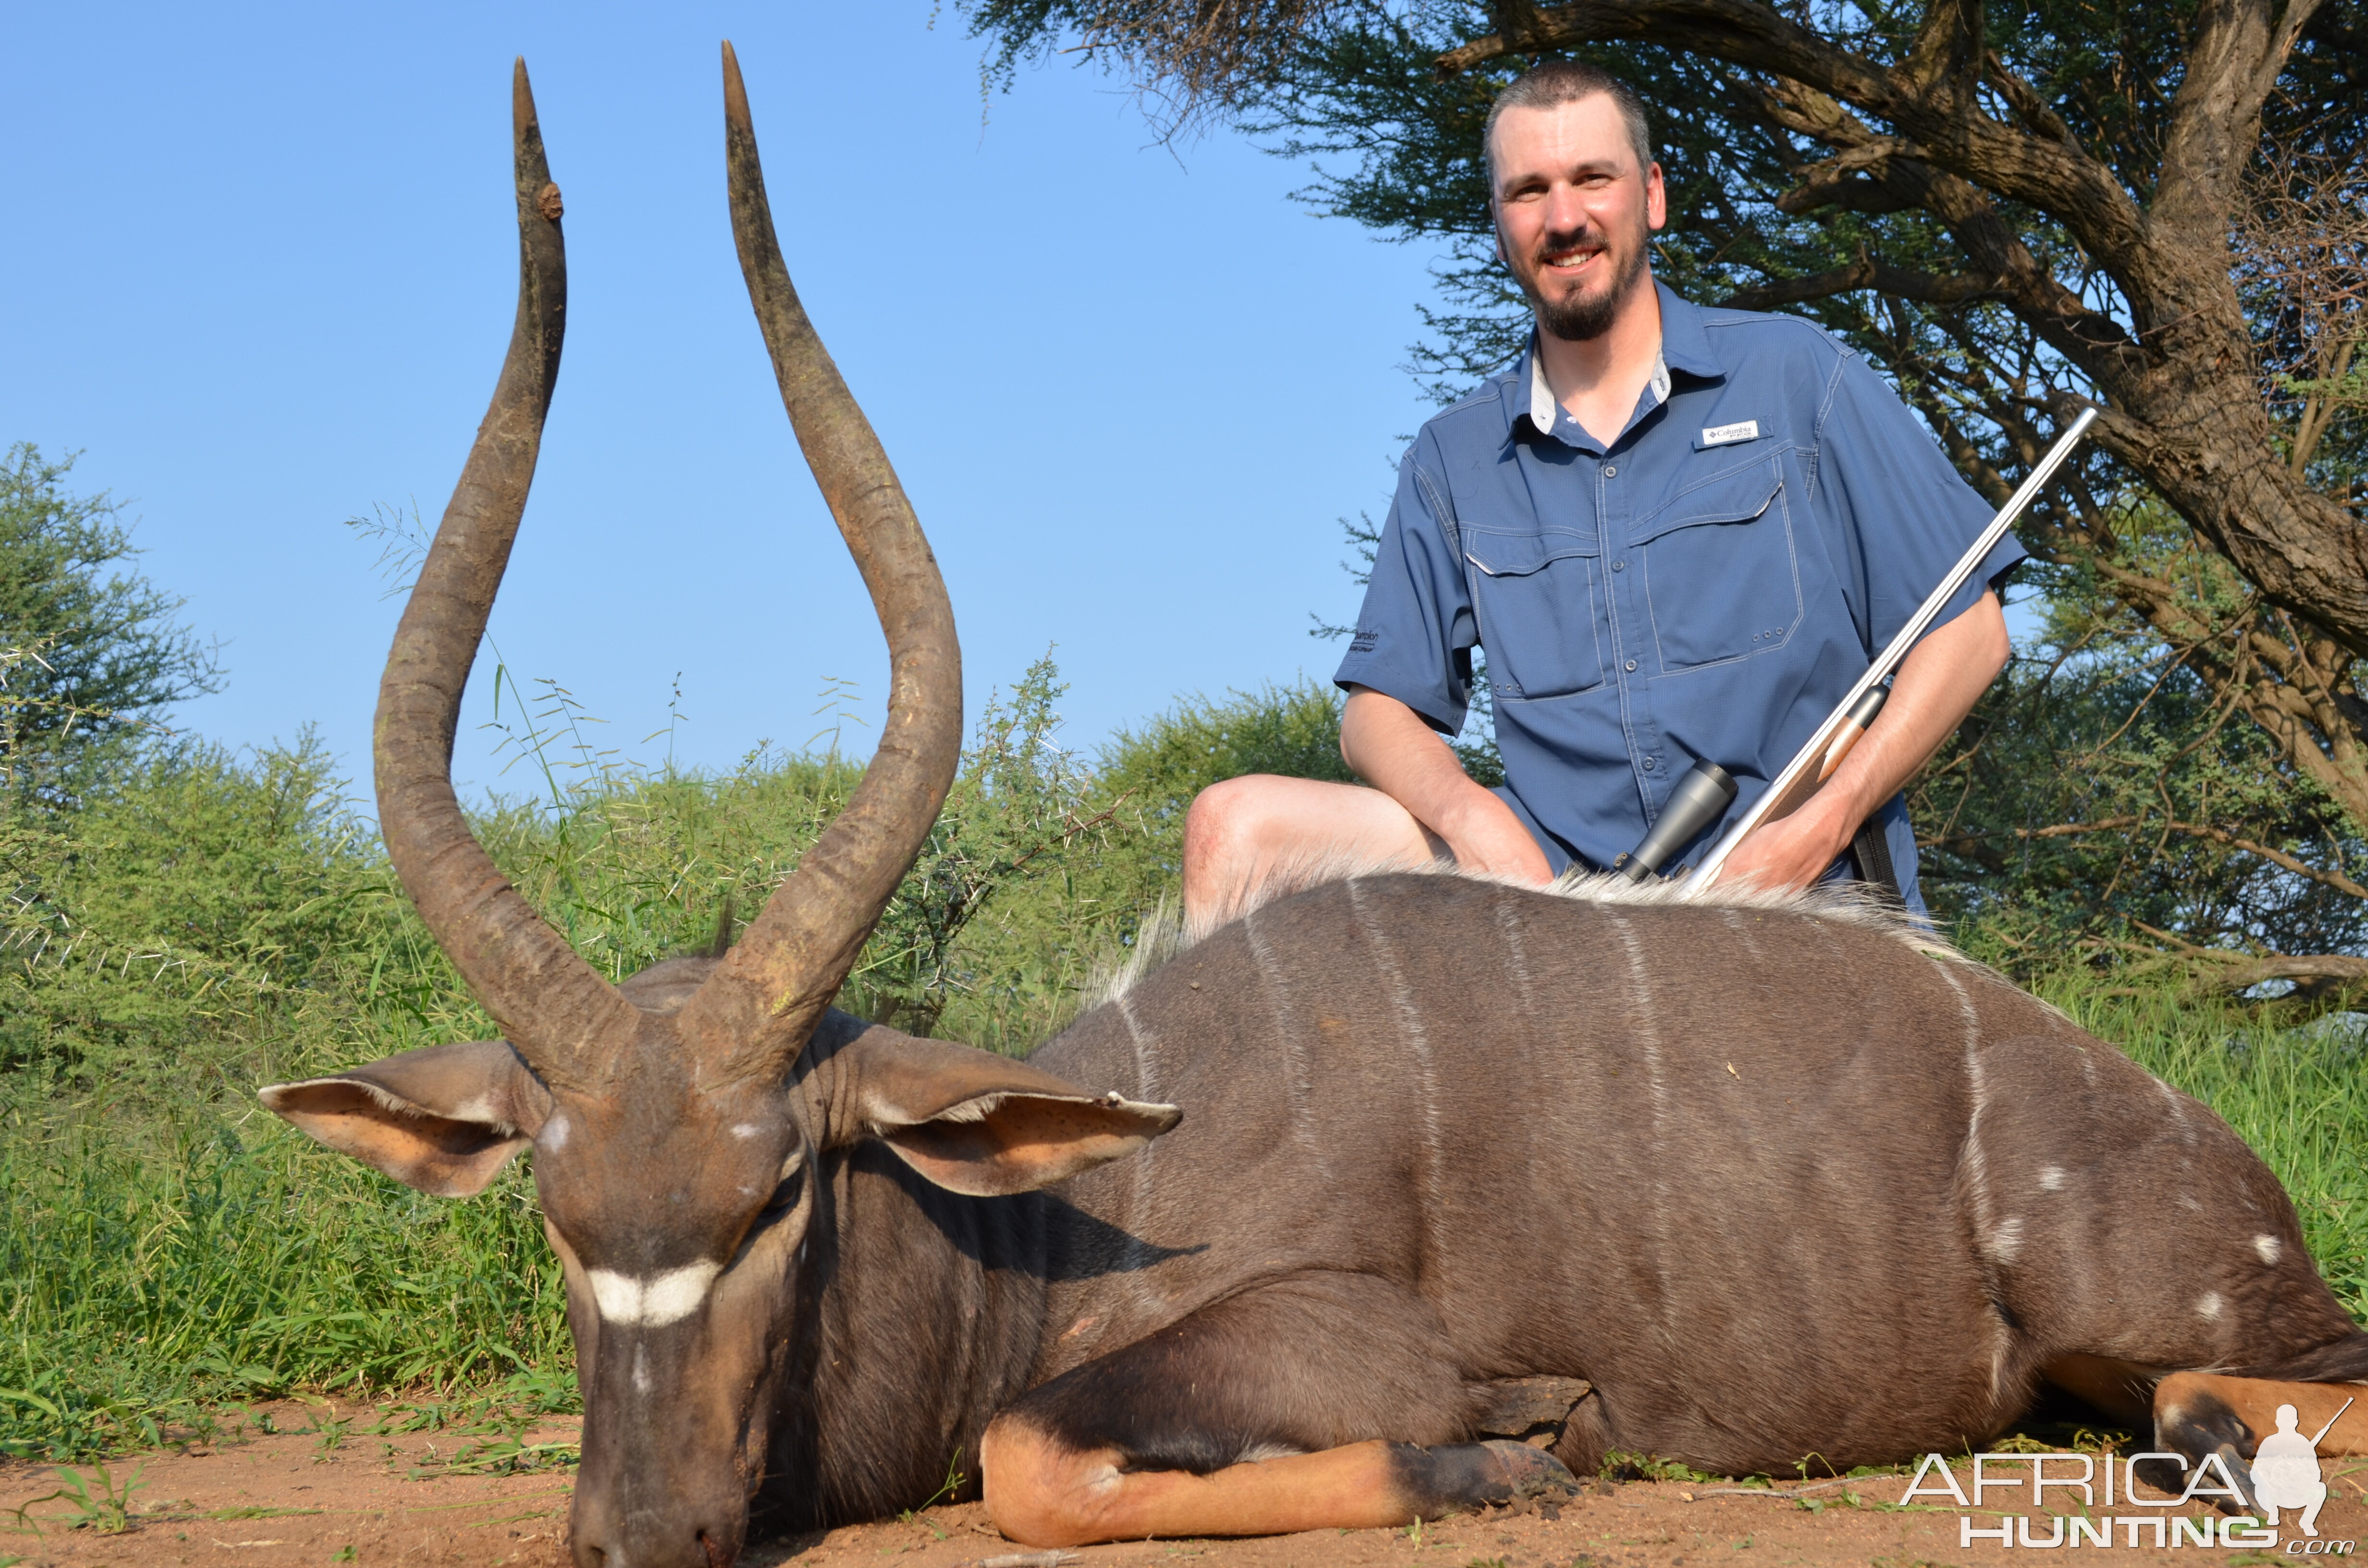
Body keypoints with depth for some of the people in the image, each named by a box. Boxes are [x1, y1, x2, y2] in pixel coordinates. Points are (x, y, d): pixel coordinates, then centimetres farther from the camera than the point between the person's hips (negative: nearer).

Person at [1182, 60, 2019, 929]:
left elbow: (1966, 628, 3)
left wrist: (1819, 830, -11)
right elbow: (1379, 709, 12)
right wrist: (1472, 815, -12)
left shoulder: (1794, 377, 5)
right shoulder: (1452, 461, 14)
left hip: (1798, 899, -3)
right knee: (1239, 826, -15)